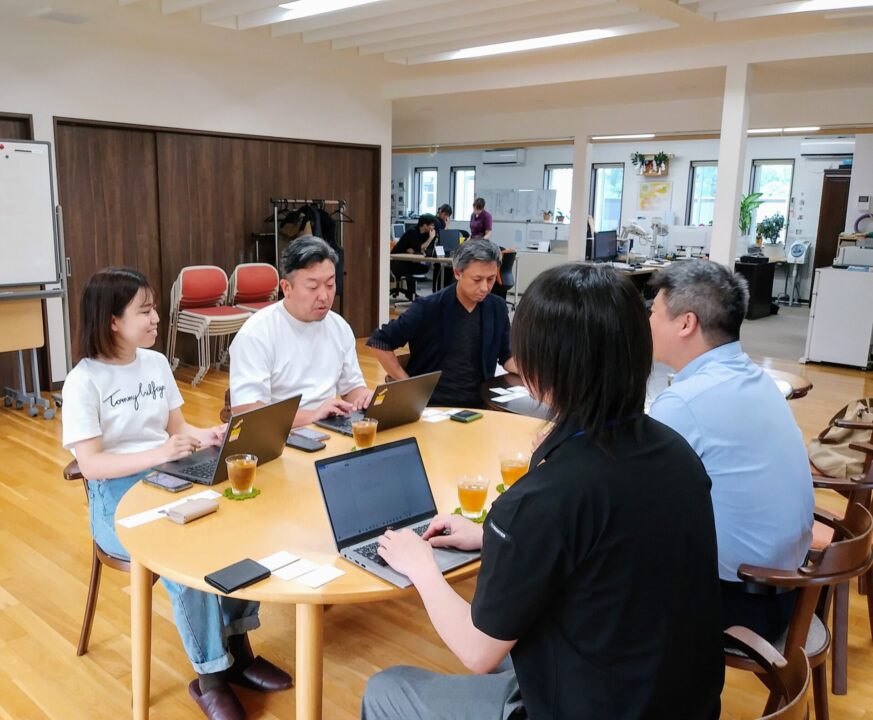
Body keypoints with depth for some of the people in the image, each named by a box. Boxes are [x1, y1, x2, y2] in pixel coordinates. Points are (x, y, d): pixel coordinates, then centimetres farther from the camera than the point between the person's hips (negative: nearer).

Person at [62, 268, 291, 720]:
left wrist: (204, 437, -9)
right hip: (116, 498, -5)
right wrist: (158, 454, -29)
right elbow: (90, 464, -16)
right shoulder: (84, 382, -10)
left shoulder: (156, 363, 7)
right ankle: (209, 678, -11)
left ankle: (237, 650, -5)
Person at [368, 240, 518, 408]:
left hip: (479, 403, 4)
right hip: (433, 404, -4)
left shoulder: (497, 308, 3)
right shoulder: (428, 308, -11)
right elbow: (378, 342, -6)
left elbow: (507, 355, 17)